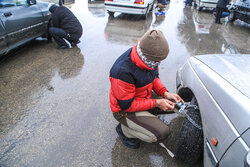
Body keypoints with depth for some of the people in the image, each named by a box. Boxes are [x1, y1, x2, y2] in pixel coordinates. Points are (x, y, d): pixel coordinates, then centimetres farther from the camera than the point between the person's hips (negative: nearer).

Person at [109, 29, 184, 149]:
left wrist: (165, 93, -10)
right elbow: (126, 105, -26)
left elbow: (155, 77, 8)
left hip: (144, 98, 8)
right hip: (124, 110, -7)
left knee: (176, 104, 3)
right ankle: (124, 129, 1)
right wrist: (156, 103, -24)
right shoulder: (123, 71, -35)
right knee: (162, 133, -19)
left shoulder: (149, 59, -12)